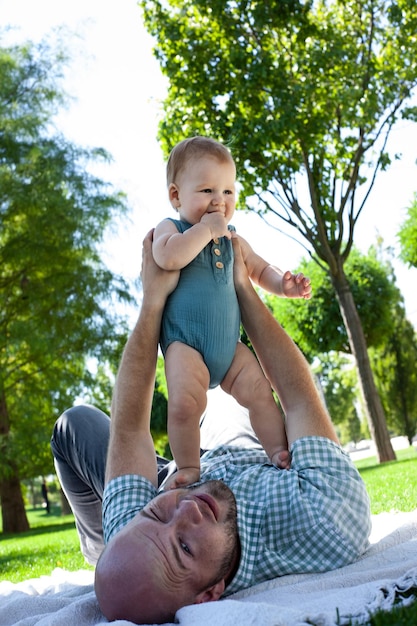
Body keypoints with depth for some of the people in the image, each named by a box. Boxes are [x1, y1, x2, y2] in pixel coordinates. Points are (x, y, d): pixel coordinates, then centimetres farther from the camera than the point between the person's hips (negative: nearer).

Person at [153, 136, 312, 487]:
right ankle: (188, 468, -7)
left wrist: (283, 285, 7)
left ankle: (279, 451, 3)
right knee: (185, 402, -21)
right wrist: (206, 229, -19)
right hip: (185, 343, -5)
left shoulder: (233, 240, 16)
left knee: (259, 391, -6)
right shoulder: (171, 229, -1)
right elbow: (167, 257, -25)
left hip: (229, 344, 6)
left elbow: (259, 269, 28)